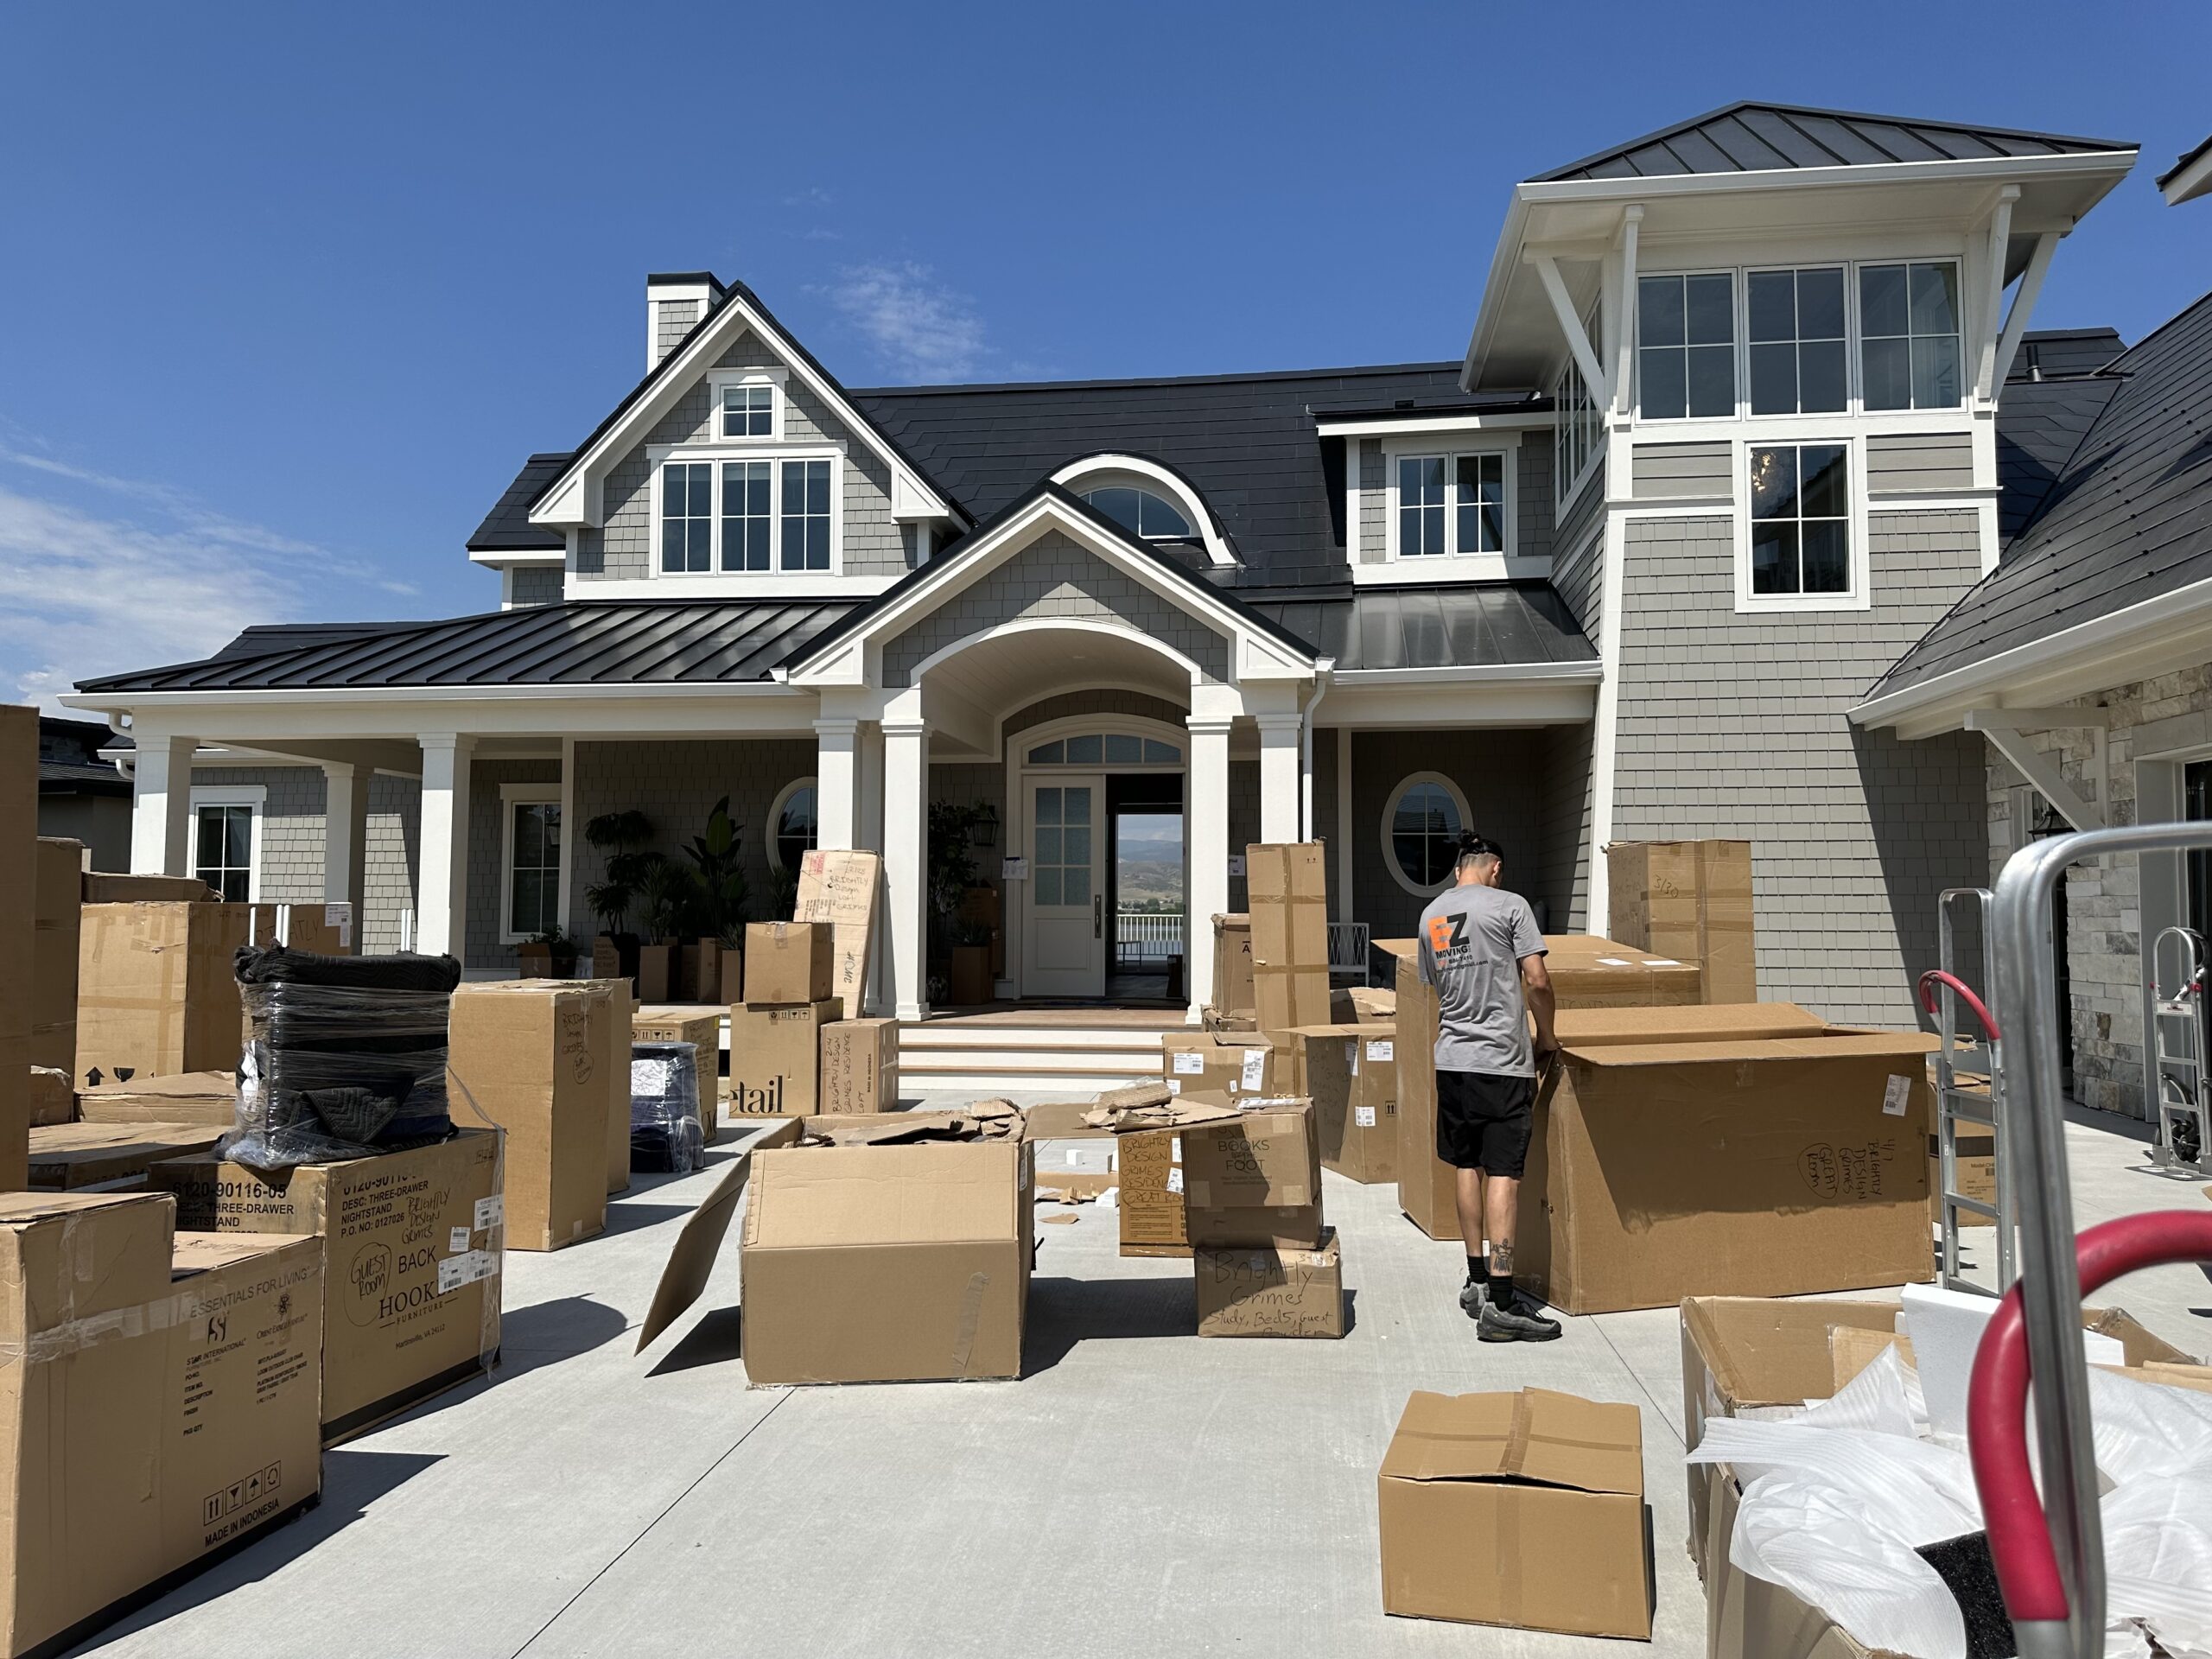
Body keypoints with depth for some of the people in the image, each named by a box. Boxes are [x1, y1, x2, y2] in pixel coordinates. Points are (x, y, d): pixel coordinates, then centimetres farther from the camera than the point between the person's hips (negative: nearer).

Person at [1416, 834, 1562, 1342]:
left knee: (1468, 1168, 16)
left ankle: (1477, 1280, 25)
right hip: (1502, 1061, -6)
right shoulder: (1509, 905, -5)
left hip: (1451, 1058, 6)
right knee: (1504, 1175, -6)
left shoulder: (1430, 915, 13)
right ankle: (1499, 1304, -8)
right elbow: (1537, 981, -9)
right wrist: (1546, 1036, 6)